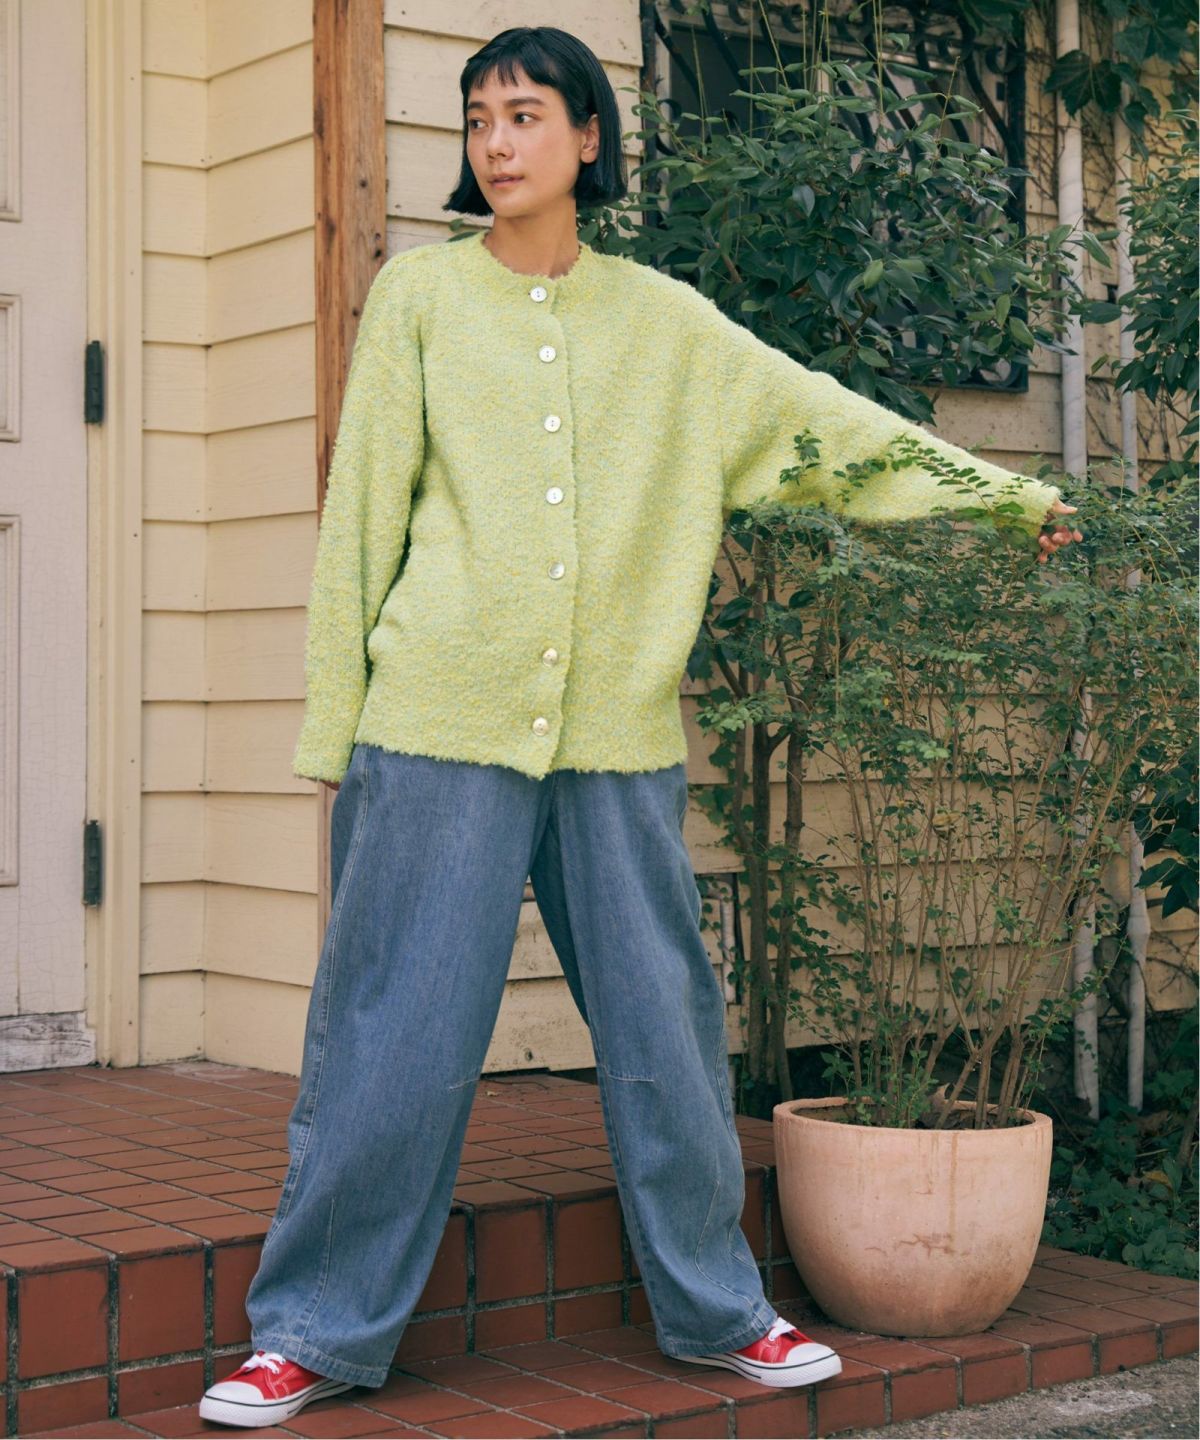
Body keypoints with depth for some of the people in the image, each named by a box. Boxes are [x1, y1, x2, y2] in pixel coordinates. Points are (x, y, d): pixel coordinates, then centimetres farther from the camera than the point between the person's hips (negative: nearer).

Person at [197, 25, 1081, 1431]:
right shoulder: (421, 289, 5)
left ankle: (714, 1309, 24)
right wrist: (331, 723, 2)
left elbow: (823, 415, 17)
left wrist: (1007, 492, 17)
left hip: (619, 734, 3)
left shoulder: (662, 320, 11)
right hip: (442, 727, -2)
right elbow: (363, 509, 5)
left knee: (666, 1029, 8)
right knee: (390, 1036, -2)